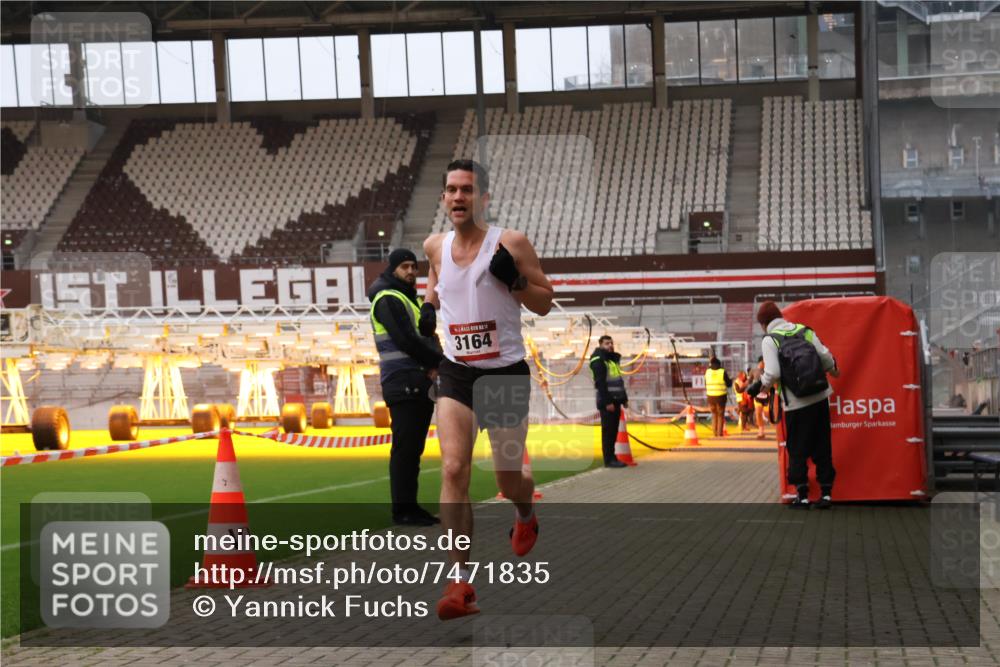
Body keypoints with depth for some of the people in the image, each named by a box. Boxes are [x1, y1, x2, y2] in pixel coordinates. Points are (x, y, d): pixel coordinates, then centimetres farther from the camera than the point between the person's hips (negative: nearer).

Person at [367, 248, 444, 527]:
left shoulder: (414, 299, 22)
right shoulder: (388, 299, -7)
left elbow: (430, 337, 15)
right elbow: (405, 341, -17)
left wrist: (434, 364, -6)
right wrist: (440, 362, -9)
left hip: (422, 384, 9)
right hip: (403, 384, -9)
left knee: (414, 449, 9)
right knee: (404, 449, -9)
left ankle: (410, 506, 12)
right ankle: (402, 510, -7)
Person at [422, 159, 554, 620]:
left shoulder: (511, 244, -9)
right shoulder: (436, 246, 4)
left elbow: (545, 304, -4)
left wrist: (514, 279, -21)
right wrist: (428, 307, 8)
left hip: (506, 373, -2)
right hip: (456, 373, 2)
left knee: (508, 480, 9)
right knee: (454, 468, -17)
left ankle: (526, 514, 48)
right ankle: (461, 584, -17)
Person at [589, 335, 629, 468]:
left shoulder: (613, 359, 19)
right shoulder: (598, 361, -11)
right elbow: (601, 383, -18)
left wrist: (624, 399, 17)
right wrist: (607, 402, -23)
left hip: (615, 400, 9)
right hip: (607, 402, -9)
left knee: (614, 430, 10)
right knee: (608, 431, -8)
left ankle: (612, 457, 15)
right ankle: (609, 460, -7)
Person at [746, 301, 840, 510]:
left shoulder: (769, 340, -5)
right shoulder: (805, 330, 8)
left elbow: (772, 374, -14)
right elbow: (825, 356, 6)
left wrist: (758, 386, 4)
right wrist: (833, 370, 26)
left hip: (796, 404, -4)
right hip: (820, 398, 4)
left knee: (797, 450, 7)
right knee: (822, 447, 11)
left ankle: (802, 495, 6)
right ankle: (826, 492, 12)